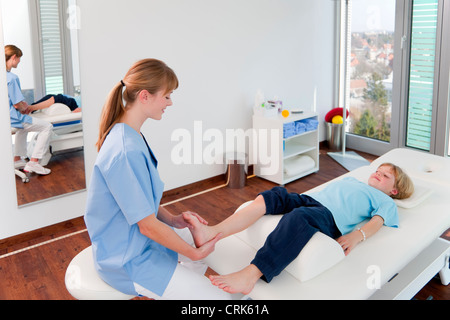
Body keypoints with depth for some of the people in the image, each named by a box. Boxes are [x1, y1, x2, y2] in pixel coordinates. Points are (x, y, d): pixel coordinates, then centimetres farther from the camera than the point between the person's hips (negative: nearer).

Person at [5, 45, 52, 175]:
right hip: (13, 118, -10)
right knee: (47, 127, -3)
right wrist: (26, 107, 0)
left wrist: (23, 105, 12)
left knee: (23, 127, 38)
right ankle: (33, 163, -5)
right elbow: (18, 105, -21)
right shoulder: (12, 78, -22)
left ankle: (17, 159, 36)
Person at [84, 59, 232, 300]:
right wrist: (194, 253, -14)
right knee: (218, 297, -8)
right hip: (127, 261, -10)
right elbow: (147, 225, -25)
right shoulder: (126, 152, -31)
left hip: (135, 235, 10)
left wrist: (172, 220, -2)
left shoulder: (127, 135, 0)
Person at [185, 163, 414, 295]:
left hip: (330, 217, -6)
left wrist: (357, 235, -18)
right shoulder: (351, 180, 43)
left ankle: (249, 275, -52)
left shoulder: (385, 202, 24)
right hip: (310, 199, 6)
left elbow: (376, 222, 5)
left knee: (299, 217, -38)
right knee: (275, 195, -23)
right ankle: (212, 233, -38)